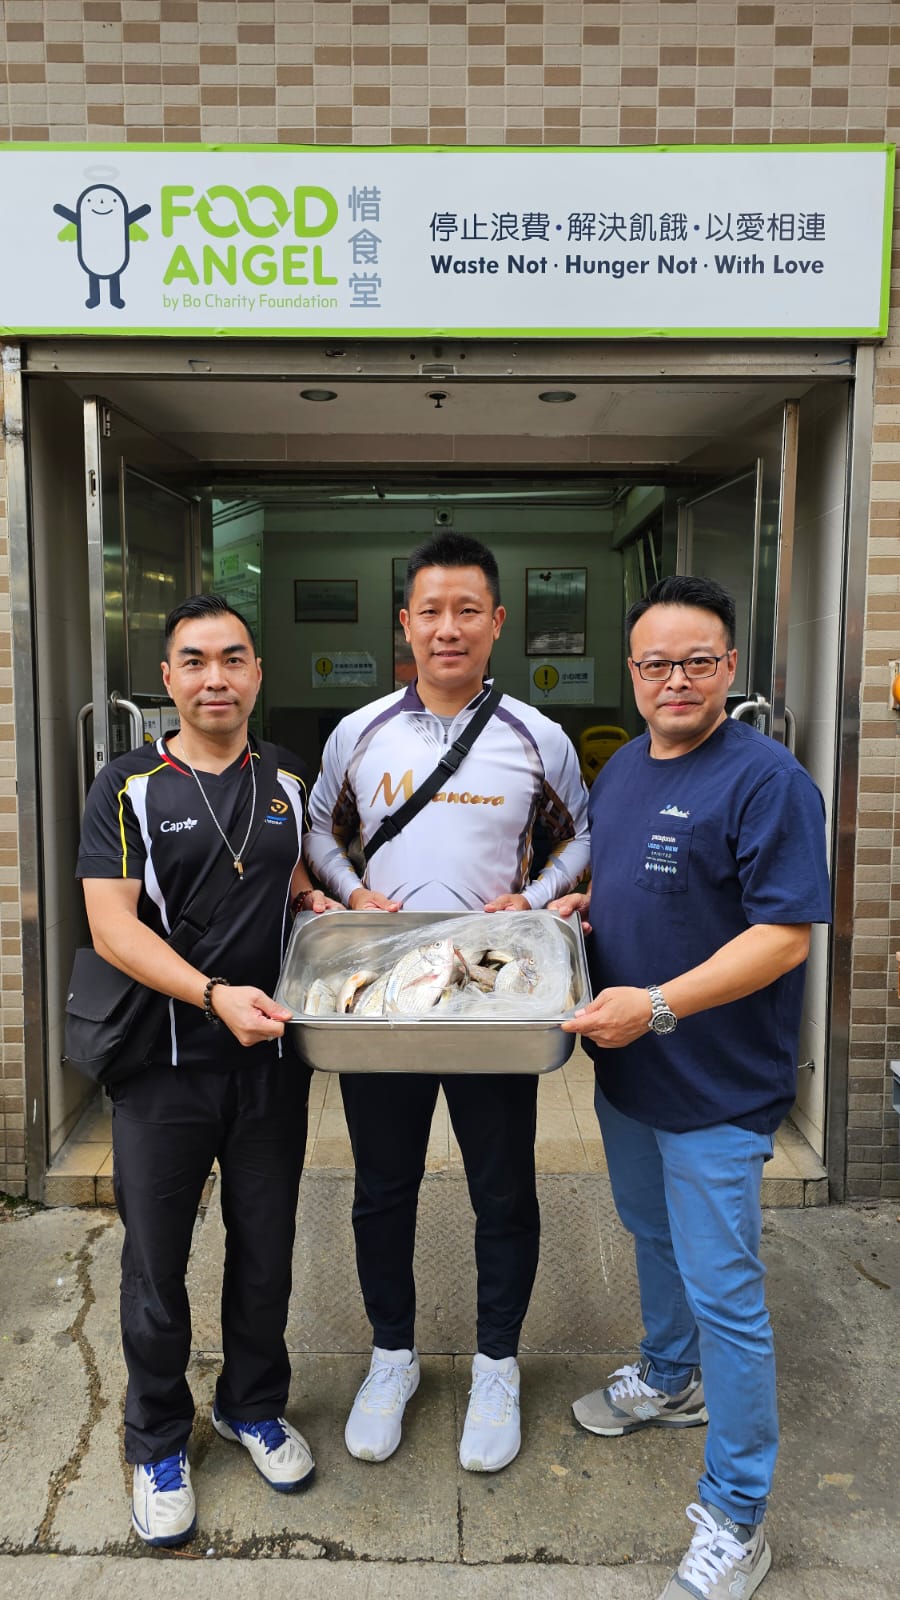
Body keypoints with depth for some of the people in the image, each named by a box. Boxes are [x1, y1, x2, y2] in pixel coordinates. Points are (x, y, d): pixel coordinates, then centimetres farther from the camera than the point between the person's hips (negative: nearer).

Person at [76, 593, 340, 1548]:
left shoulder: (289, 785, 6)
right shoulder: (129, 788, -7)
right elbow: (112, 926, -15)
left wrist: (318, 904, -2)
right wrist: (214, 994, -27)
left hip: (272, 1059, 3)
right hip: (165, 1066, -3)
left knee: (265, 1250, 17)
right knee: (155, 1263, 12)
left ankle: (253, 1407, 42)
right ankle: (157, 1442, 35)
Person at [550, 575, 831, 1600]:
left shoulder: (766, 779, -19)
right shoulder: (620, 769, 7)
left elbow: (785, 933, -23)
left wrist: (659, 1004, -29)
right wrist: (585, 905, 0)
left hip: (717, 1088, -8)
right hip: (626, 1069, 8)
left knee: (722, 1291, 3)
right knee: (653, 1239, 26)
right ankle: (668, 1380, 52)